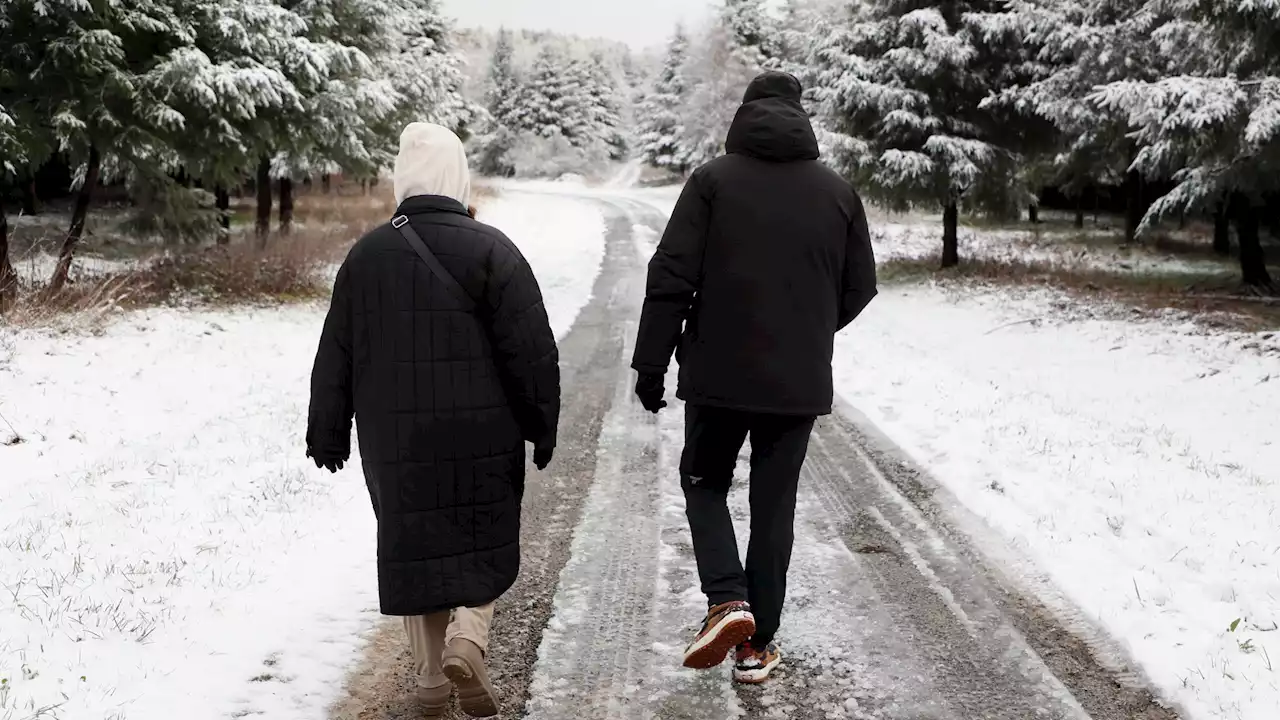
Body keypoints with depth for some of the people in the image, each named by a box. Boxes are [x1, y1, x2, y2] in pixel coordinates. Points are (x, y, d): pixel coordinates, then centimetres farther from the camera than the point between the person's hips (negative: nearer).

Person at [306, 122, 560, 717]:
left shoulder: (365, 255, 4)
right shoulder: (490, 250, -8)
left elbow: (335, 357, 8)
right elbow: (532, 351, -9)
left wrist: (328, 437, 16)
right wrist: (542, 426, 1)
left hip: (394, 443, 3)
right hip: (482, 440, -2)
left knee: (413, 547, 13)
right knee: (483, 543, 12)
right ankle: (468, 635, -10)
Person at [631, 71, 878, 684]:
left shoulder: (712, 180, -5)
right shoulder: (838, 192, 4)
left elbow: (671, 278, -10)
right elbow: (859, 288, 8)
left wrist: (652, 364, -3)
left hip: (718, 375, -2)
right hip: (800, 382, 2)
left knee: (704, 484, 17)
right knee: (774, 505, 11)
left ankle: (727, 600, -2)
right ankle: (758, 644, 15)